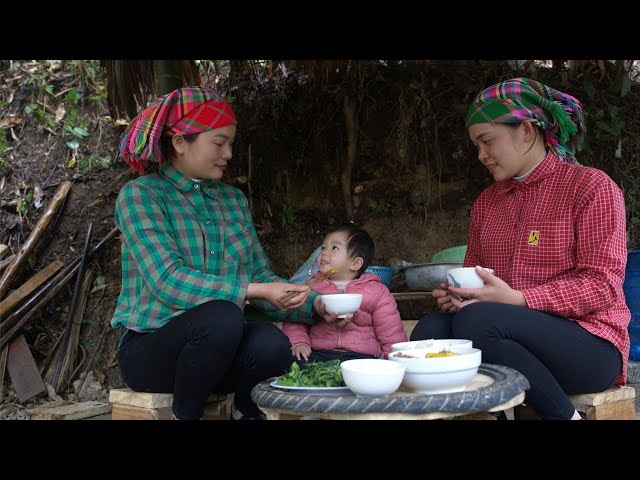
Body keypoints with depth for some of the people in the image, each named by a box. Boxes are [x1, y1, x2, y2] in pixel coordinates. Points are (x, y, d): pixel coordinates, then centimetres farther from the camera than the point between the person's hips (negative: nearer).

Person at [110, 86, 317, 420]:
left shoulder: (233, 199, 11)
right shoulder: (140, 195, -7)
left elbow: (260, 274, 9)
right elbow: (167, 282, -20)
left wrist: (314, 305, -6)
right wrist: (253, 291, -25)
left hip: (220, 348, 4)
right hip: (152, 348, -4)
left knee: (272, 343, -29)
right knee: (221, 316, -35)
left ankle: (245, 411, 1)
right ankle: (185, 415, -10)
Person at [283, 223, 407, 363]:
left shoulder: (376, 291, 8)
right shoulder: (312, 286, 14)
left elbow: (391, 333, 9)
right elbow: (294, 321, 14)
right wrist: (298, 342, -4)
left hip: (360, 355, -2)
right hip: (318, 353, 2)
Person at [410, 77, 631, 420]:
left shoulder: (591, 187, -2)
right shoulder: (486, 202, 17)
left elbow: (603, 284, -10)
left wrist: (517, 299, -21)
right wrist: (455, 294, -4)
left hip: (590, 343, -4)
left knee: (475, 321, -32)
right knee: (430, 329, -24)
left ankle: (565, 415, -17)